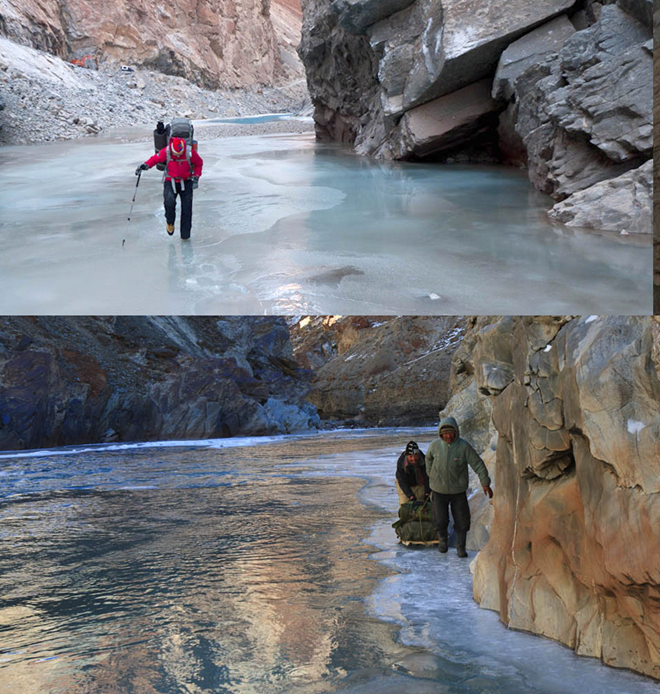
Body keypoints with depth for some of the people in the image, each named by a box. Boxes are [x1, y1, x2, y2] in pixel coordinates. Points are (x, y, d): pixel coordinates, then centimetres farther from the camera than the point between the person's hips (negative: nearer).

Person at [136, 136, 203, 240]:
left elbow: (199, 163, 2)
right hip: (171, 181, 0)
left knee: (187, 208, -2)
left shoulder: (190, 153, -16)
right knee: (169, 201, -27)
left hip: (186, 182, 1)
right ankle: (170, 223, 1)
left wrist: (196, 177, -5)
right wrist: (146, 165, -19)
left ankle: (185, 234, 11)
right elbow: (155, 159, -1)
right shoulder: (166, 152, -15)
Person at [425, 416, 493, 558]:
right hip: (439, 489, 1)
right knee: (440, 519, 5)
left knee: (462, 520, 3)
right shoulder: (435, 445, -10)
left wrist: (485, 483, -15)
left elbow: (478, 464, -12)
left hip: (458, 490, -1)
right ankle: (442, 539, 34)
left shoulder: (464, 446, -16)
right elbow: (429, 458, 13)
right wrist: (430, 474, 16)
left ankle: (460, 547, 21)